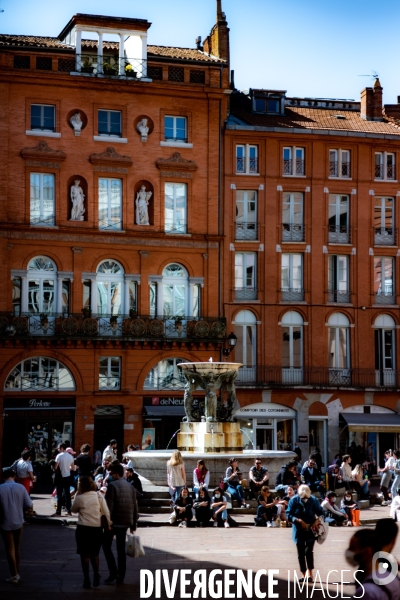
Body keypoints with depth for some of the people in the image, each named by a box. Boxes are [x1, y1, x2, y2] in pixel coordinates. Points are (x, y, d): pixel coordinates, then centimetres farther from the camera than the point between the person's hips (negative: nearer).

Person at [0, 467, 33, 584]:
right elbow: (29, 505, -6)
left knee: (10, 549, 5)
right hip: (18, 521, 3)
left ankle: (14, 575, 5)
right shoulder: (20, 487, -7)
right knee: (17, 548, 17)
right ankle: (17, 573, 25)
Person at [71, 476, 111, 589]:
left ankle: (86, 579, 8)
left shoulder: (79, 498, -7)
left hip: (83, 529, -3)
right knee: (95, 554, 18)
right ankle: (96, 577, 13)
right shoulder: (99, 496, -2)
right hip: (97, 528, 3)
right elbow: (106, 513, -4)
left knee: (85, 554, 8)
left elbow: (73, 510, 10)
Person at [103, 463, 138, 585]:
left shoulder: (112, 485, -11)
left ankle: (113, 572, -3)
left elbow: (109, 505, -17)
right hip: (125, 522, 6)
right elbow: (135, 506, 11)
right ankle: (121, 576, 10)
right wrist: (133, 524, 15)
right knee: (121, 549, 10)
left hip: (114, 521, -6)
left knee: (106, 546, 6)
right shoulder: (130, 486, 10)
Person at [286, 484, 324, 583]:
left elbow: (321, 512, 4)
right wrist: (299, 521, -23)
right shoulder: (294, 500, -10)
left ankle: (310, 574, -4)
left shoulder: (313, 500, -7)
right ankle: (304, 574, 15)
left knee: (309, 551, -13)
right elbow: (289, 515, -10)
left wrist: (317, 520, -15)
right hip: (299, 530, 1)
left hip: (311, 530, -1)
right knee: (301, 553, 5)